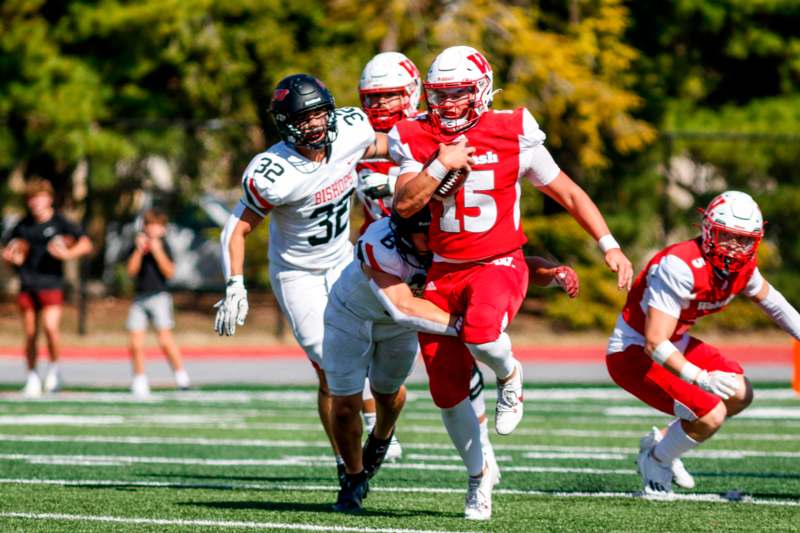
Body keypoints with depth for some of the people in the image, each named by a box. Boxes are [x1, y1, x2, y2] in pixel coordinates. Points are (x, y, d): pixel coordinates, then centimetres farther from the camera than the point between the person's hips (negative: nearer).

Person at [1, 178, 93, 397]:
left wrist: (68, 254, -20)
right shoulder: (23, 225, 9)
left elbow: (86, 243, -4)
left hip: (51, 283, -4)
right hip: (27, 286, 4)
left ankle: (54, 368, 1)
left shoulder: (59, 222, -2)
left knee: (50, 326, -21)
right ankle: (32, 377, 19)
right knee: (30, 334, 5)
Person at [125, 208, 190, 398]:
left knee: (164, 338, -15)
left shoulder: (163, 246, 0)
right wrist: (139, 250, -10)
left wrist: (157, 251, -15)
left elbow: (169, 272, -9)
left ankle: (181, 375, -7)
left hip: (159, 295, -4)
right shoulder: (137, 246, 9)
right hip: (139, 297, 4)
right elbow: (131, 271, 0)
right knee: (136, 342, -1)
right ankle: (139, 381, 11)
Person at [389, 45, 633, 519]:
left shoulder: (512, 136, -7)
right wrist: (439, 166, -21)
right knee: (447, 391, 3)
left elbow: (568, 193, 2)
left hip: (499, 265, -3)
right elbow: (404, 203, -10)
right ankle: (479, 474, 27)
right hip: (443, 271, 3)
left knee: (480, 332, -37)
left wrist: (610, 246, -1)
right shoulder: (417, 139, -1)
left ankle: (508, 375, 0)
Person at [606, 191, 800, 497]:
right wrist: (702, 379, -45)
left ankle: (662, 441, 23)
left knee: (740, 396, 10)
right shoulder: (679, 267, -32)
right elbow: (655, 345, -34)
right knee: (711, 415, -19)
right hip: (634, 355, -9)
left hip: (676, 345, 9)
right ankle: (655, 460, 9)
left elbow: (767, 297, 19)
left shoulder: (742, 266, -7)